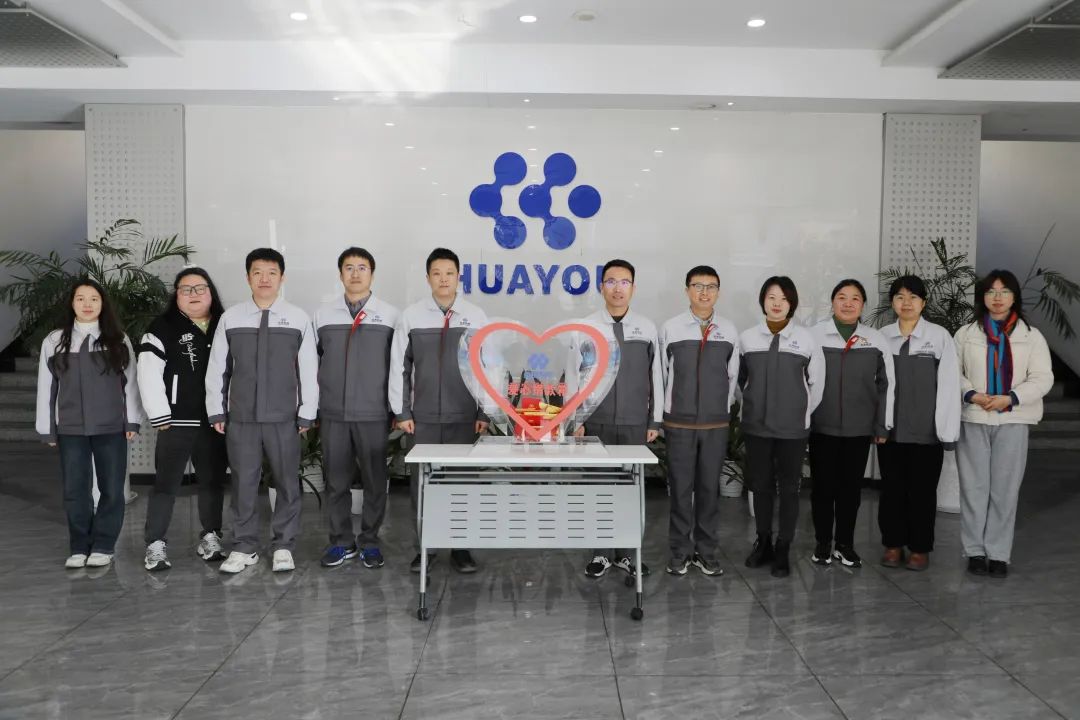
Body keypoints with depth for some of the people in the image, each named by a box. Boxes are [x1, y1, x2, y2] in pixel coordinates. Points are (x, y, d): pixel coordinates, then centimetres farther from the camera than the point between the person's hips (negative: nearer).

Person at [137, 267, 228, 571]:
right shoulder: (162, 327, -3)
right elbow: (148, 374, -9)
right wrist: (160, 416, -11)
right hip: (177, 421, -4)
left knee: (213, 481, 12)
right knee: (166, 483, -1)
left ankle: (210, 538, 24)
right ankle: (155, 545, 5)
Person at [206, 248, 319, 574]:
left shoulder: (299, 319, -2)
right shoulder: (230, 318, 2)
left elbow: (309, 370, -1)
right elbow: (216, 368, 6)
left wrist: (307, 413, -2)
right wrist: (216, 411, 4)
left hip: (284, 418, -1)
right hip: (240, 417, 1)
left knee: (287, 483, 7)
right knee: (243, 483, 8)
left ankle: (283, 547, 20)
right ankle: (244, 547, 21)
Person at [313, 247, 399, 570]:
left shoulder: (391, 315, 2)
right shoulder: (323, 314, 8)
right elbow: (313, 362, 11)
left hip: (374, 414, -2)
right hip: (332, 414, 2)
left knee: (374, 480, 4)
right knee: (336, 480, 7)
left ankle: (370, 542, 17)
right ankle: (341, 541, 20)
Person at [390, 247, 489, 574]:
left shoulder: (476, 317, 1)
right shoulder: (410, 317, 0)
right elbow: (399, 367, 3)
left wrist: (485, 413, 0)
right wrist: (401, 412, 1)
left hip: (464, 417, 0)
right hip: (423, 417, 0)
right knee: (421, 482, 5)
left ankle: (461, 548, 17)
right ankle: (424, 548, 18)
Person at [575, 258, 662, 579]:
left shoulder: (647, 328, 3)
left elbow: (655, 377, 5)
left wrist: (655, 421, 4)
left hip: (635, 424, 1)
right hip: (597, 423, -1)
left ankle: (626, 553, 18)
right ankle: (602, 553, 16)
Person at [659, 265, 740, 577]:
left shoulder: (729, 331, 1)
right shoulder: (671, 329, -4)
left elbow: (732, 376, 8)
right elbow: (661, 374, 2)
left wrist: (724, 408, 9)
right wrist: (666, 411, 6)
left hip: (716, 423, 2)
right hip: (679, 423, -2)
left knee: (710, 488, 9)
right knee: (680, 489, 5)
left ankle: (706, 552, 22)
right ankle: (680, 553, 18)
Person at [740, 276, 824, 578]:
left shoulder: (806, 338, -4)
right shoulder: (747, 338, -1)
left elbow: (817, 383, 4)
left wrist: (802, 412, 6)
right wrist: (755, 404, 11)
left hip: (793, 428, -1)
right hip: (756, 425, 1)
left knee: (789, 488, 6)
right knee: (761, 486, 11)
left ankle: (783, 550, 17)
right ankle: (763, 542, 26)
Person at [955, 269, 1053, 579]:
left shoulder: (1031, 336, 6)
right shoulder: (966, 334, 8)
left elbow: (1043, 378, 0)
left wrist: (1009, 398, -13)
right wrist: (972, 395, -13)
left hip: (1012, 422, 0)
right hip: (972, 420, 1)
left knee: (1005, 489, 1)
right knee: (974, 488, 3)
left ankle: (999, 553, 9)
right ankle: (975, 551, 12)